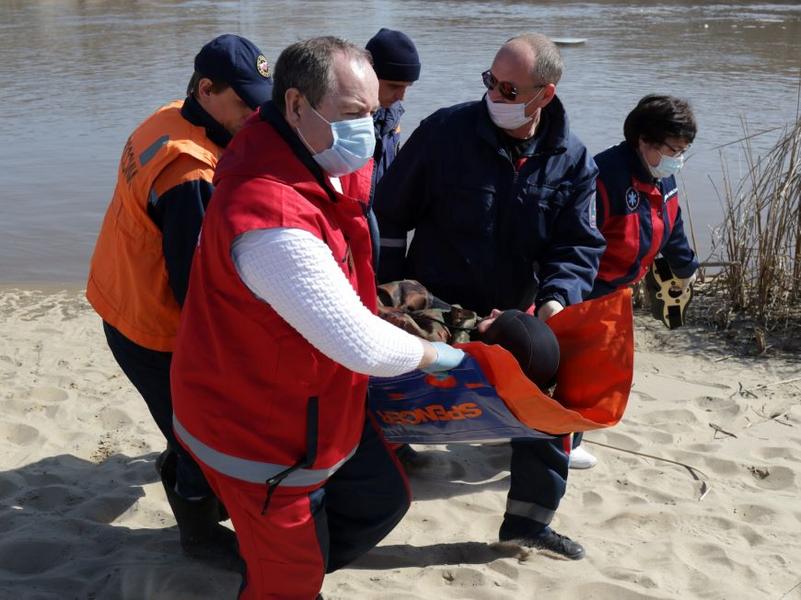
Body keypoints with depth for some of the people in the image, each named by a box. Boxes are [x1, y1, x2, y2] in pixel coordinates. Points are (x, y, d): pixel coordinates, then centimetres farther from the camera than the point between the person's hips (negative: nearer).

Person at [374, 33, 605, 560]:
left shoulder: (573, 161, -7)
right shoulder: (446, 131, -16)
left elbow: (580, 246, -8)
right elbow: (391, 216, -9)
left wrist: (556, 300, -28)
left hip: (512, 319, 4)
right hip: (433, 314, -3)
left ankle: (529, 517, 30)